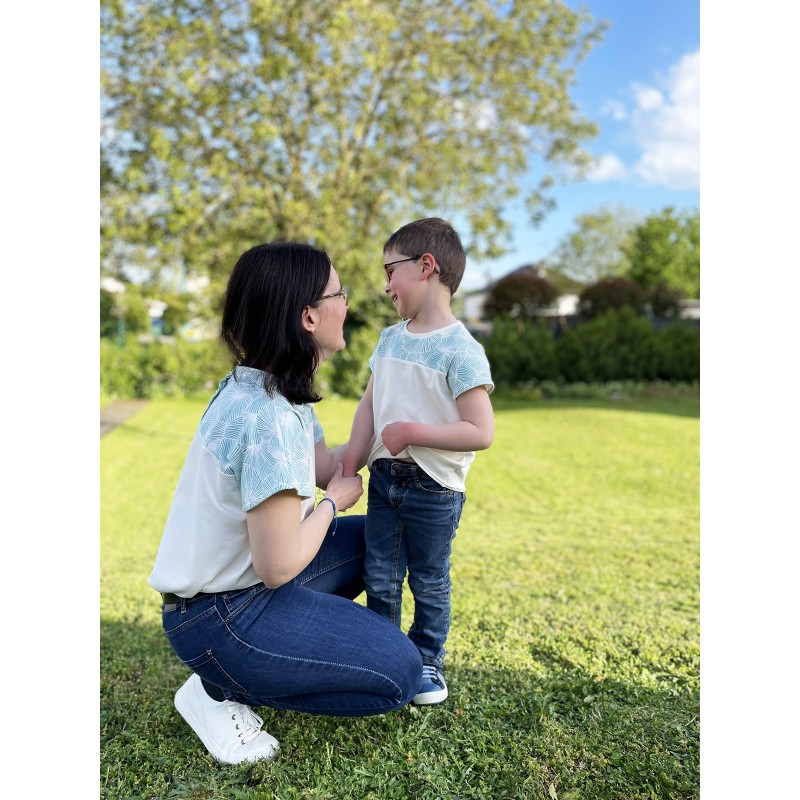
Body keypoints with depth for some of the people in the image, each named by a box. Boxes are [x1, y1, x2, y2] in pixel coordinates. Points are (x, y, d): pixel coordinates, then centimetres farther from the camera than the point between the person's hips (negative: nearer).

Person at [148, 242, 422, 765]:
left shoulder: (274, 387, 0)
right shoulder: (269, 417, -30)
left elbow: (324, 465, 8)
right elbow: (279, 567, -26)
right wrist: (334, 501, -10)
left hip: (245, 575, 9)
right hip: (217, 617, -9)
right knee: (402, 673, -5)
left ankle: (294, 646, 15)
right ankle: (220, 691, 1)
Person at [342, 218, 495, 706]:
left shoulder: (461, 350, -17)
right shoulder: (389, 339, 5)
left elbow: (481, 433, -21)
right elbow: (369, 406, 7)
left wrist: (413, 432, -23)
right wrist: (350, 467, -3)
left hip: (434, 488, -5)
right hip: (384, 478, 6)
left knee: (429, 582, 13)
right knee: (380, 579, 15)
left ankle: (428, 660, 34)